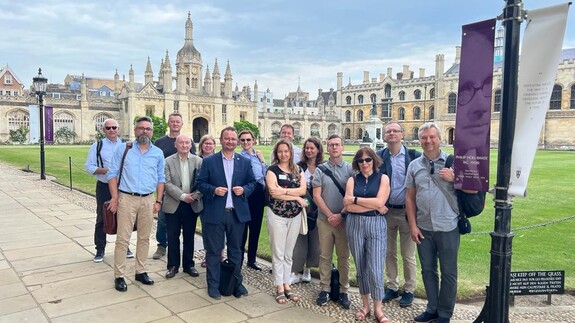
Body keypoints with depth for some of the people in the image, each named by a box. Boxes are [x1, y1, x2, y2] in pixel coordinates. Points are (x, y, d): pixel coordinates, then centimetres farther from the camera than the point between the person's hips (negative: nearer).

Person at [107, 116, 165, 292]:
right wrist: (114, 197, -8)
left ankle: (141, 272, 22)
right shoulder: (123, 148, 0)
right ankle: (119, 276, 8)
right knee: (123, 238, -2)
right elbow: (112, 173, -1)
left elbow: (160, 178, 10)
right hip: (127, 198, -3)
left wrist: (158, 201, 4)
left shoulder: (158, 153, 7)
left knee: (144, 238, 10)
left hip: (148, 200, 3)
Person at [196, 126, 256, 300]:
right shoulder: (209, 161, 0)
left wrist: (244, 190, -12)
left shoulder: (245, 162, 6)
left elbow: (252, 182, 9)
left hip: (237, 213, 2)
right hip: (215, 213, -2)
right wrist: (213, 190, -17)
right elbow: (200, 183, 0)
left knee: (236, 250, 14)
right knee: (213, 251, 7)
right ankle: (213, 285, 21)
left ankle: (237, 283, 28)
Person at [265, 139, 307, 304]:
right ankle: (279, 288, 12)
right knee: (278, 253, 2)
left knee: (289, 253, 12)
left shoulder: (298, 170, 9)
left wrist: (283, 190, -17)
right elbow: (274, 192, -16)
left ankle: (286, 285, 21)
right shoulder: (272, 170, -3)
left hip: (295, 216, 4)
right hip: (277, 215, -4)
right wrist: (296, 197, -12)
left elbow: (303, 190, -6)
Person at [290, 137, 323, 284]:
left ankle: (307, 269, 25)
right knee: (300, 239, 2)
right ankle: (296, 272, 10)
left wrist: (317, 206, -8)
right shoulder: (299, 167, -2)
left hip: (317, 209, 1)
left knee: (314, 240, 9)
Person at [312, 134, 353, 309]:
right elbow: (316, 196, -2)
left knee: (343, 256, 6)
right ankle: (324, 289, 16)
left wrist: (341, 215, -8)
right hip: (325, 219, 1)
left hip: (344, 219, 0)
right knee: (325, 256, 7)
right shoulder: (320, 169, 2)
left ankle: (343, 291, 16)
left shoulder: (350, 169, 1)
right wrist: (330, 215, -8)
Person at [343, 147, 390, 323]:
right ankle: (365, 304, 25)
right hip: (354, 225, 2)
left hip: (376, 225, -2)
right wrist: (375, 207, -9)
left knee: (375, 269, -4)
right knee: (360, 266, 10)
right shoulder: (352, 180, 6)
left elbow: (379, 202, -11)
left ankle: (378, 308, 11)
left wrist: (354, 199, -7)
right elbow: (348, 206, -6)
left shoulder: (383, 178, 3)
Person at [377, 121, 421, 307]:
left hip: (407, 212, -2)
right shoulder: (379, 157, 0)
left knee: (408, 255, 9)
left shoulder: (414, 156, -6)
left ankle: (409, 290, 25)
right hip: (386, 211, 2)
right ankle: (392, 287, 30)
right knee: (389, 253, 14)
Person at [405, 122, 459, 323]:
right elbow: (410, 198, 6)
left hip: (447, 227, -3)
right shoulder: (414, 165, 5)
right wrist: (412, 225, 2)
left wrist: (454, 178, -17)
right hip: (423, 228, 3)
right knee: (427, 270, 15)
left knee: (448, 272, 8)